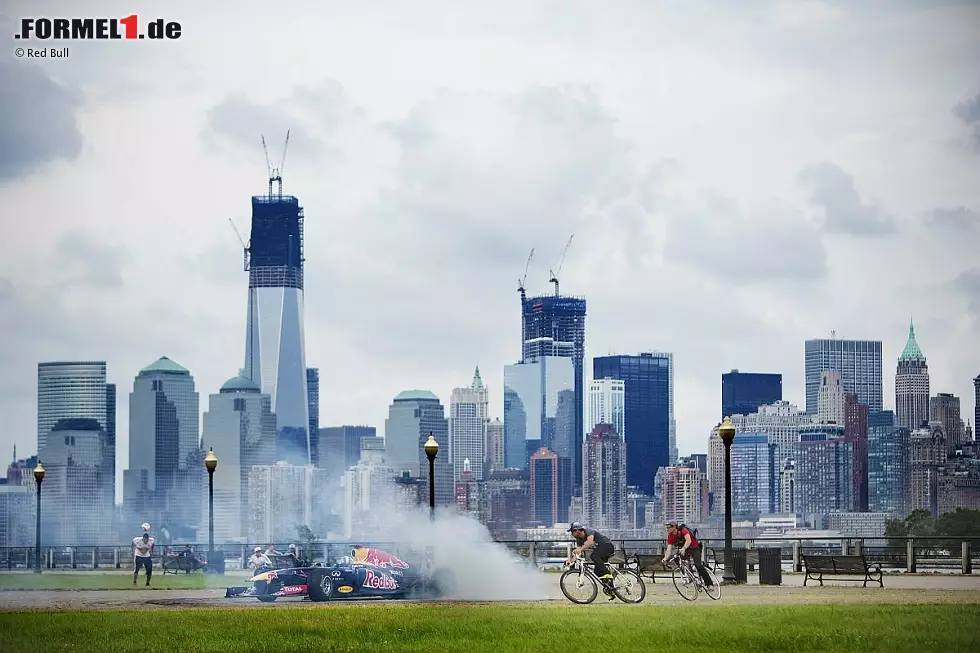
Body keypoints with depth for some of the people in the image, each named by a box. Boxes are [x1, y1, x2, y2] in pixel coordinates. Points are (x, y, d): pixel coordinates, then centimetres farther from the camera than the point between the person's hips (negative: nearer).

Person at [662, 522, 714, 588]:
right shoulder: (670, 536, -9)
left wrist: (683, 548, -58)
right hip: (686, 549, 6)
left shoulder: (683, 530, -26)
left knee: (698, 565, -21)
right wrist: (665, 558, -31)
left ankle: (709, 583, -11)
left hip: (695, 548, -6)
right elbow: (669, 548, -14)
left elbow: (688, 540, -41)